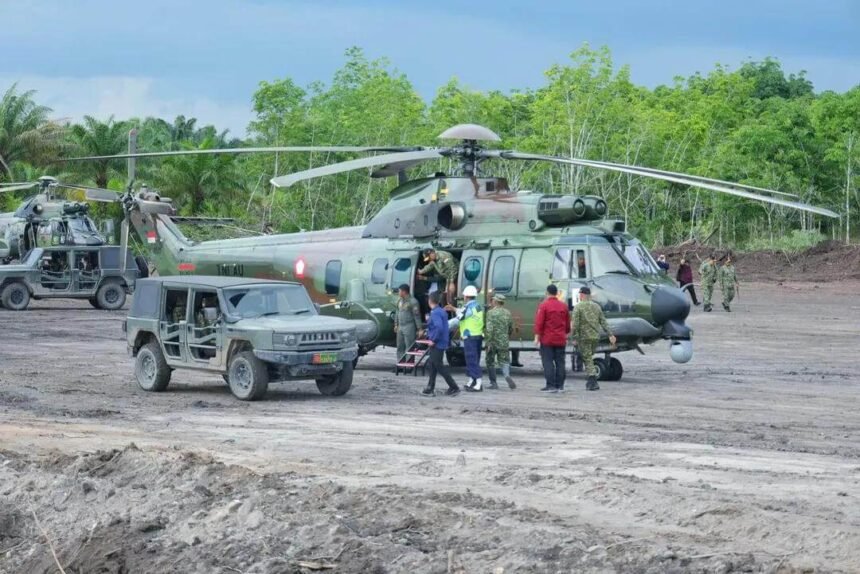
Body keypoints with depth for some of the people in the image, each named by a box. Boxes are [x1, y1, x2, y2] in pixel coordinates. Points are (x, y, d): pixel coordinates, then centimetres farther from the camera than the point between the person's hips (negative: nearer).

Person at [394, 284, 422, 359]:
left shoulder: (413, 301, -12)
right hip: (400, 327, 8)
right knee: (400, 347, 12)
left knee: (409, 347, -8)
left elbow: (417, 316, -13)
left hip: (409, 327, -8)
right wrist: (396, 324, 21)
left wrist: (419, 328, -14)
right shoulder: (400, 301, 12)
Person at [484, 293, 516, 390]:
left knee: (490, 363, 11)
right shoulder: (507, 313, 6)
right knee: (504, 361, 6)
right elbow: (511, 329, 14)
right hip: (504, 342, 4)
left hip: (492, 342, -4)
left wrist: (488, 342, -17)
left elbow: (489, 329, -20)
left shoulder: (491, 312, -11)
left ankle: (493, 383, 12)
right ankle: (507, 375, -23)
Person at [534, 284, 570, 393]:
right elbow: (568, 323, 14)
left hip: (547, 339, -5)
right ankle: (560, 386, 8)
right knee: (560, 362, 7)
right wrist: (566, 334, 25)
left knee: (548, 362, -2)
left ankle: (551, 385, -7)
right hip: (561, 340, 5)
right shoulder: (564, 305, 8)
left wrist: (537, 336, -9)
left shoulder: (543, 305, -8)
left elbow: (539, 322, -12)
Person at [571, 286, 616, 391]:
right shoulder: (596, 306, 10)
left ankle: (593, 383, -11)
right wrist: (610, 335, 4)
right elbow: (603, 322, 6)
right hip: (595, 337, 5)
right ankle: (590, 381, 18)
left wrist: (575, 338, -10)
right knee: (589, 358, 19)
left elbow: (575, 324, -13)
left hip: (584, 337, -5)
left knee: (588, 360, -3)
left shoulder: (578, 307, -6)